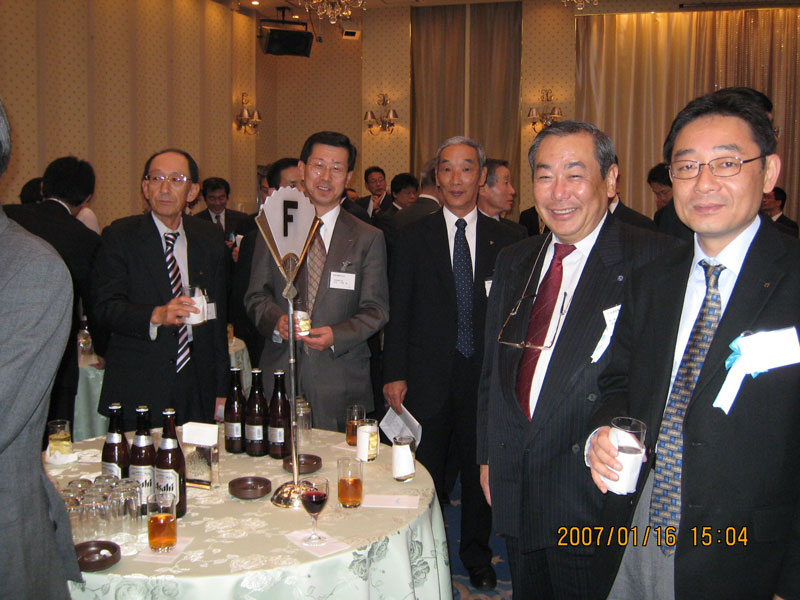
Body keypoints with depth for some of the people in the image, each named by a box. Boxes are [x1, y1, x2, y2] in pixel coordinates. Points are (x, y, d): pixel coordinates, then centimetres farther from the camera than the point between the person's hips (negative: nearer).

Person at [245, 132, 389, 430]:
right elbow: (256, 296, 9)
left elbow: (376, 309, 2)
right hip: (280, 369, 1)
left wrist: (336, 335, -15)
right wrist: (276, 320, -13)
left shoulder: (369, 238, 5)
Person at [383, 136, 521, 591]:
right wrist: (395, 374, -7)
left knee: (481, 469, 14)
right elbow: (399, 311, -1)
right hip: (428, 377, -1)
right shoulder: (415, 237, 1)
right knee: (426, 472, 11)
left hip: (486, 375, 1)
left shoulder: (505, 239, 3)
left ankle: (477, 555, 36)